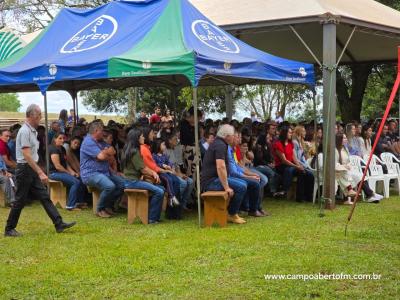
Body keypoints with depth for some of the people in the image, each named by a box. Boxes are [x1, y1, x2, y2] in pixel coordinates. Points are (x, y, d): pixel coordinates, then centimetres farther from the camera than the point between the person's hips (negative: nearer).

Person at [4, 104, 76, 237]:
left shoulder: (32, 131, 12)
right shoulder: (25, 131, -18)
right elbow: (27, 155, -24)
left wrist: (39, 171, 18)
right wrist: (40, 173, -27)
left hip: (32, 170, 9)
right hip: (24, 169, -9)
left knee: (44, 197, 5)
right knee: (20, 201, 0)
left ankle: (59, 224, 4)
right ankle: (9, 229, 12)